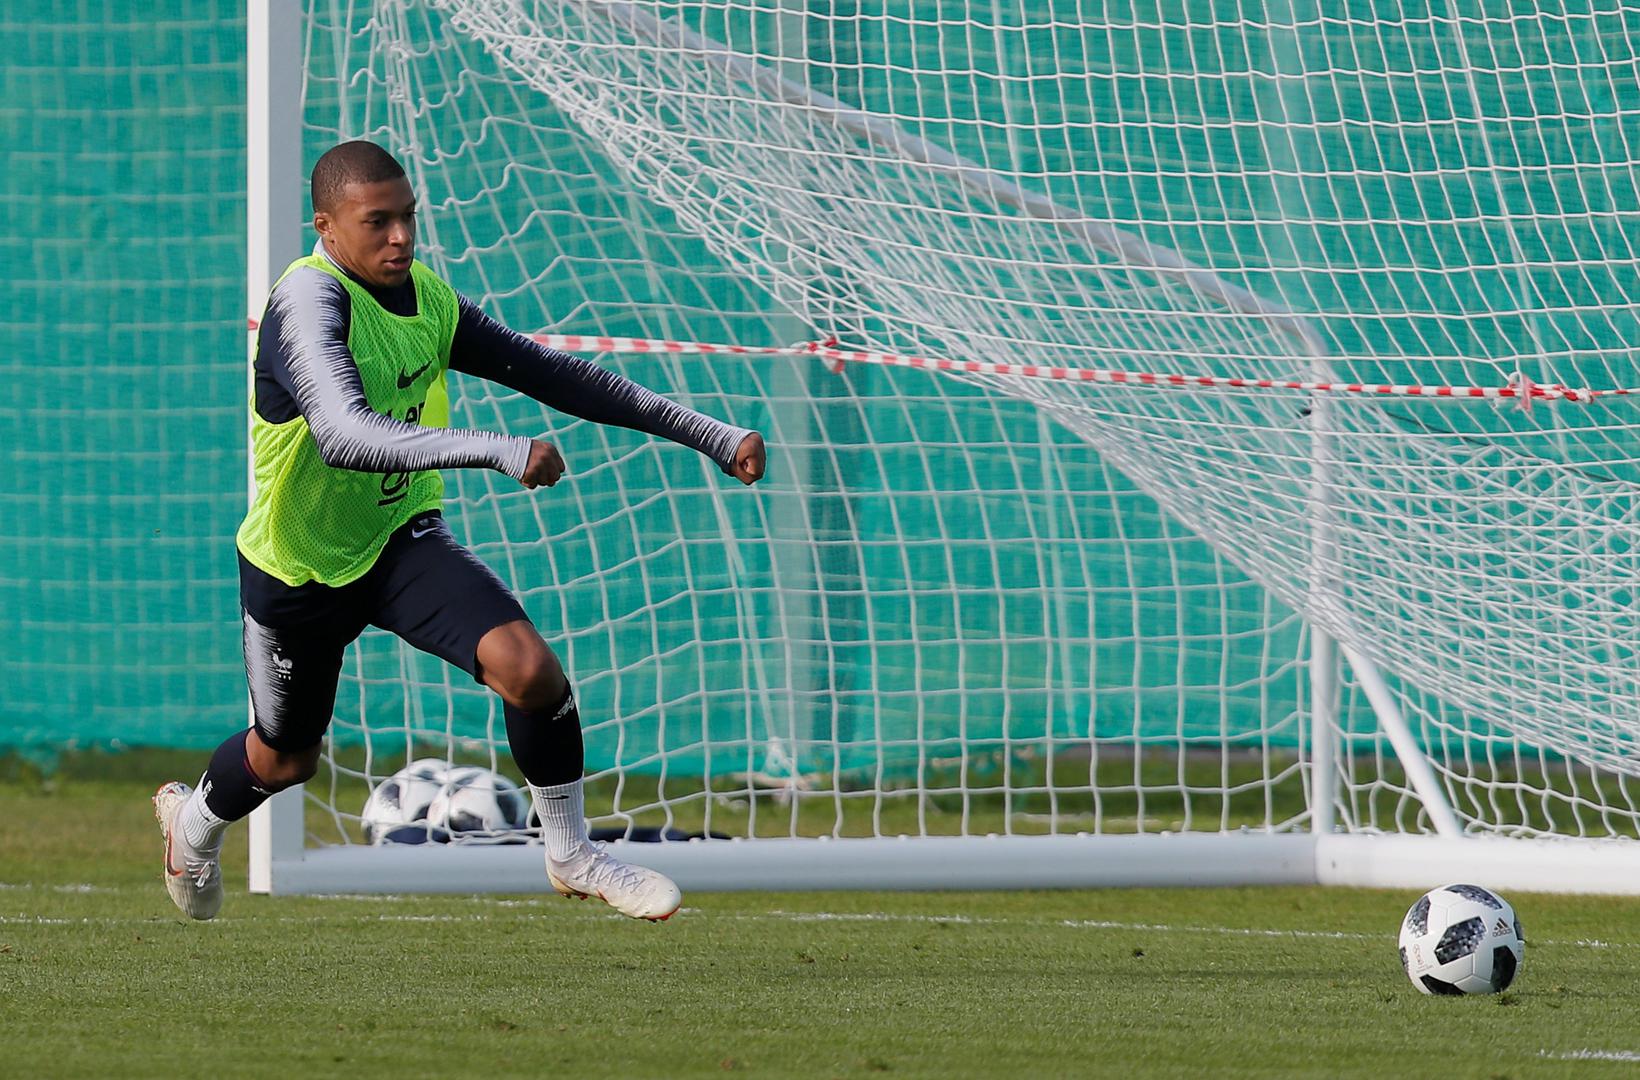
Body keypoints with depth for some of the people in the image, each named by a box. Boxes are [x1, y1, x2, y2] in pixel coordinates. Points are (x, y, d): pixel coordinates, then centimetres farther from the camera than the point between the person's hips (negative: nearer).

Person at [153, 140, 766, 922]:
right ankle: (195, 820, 52)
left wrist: (710, 435, 1)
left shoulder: (427, 298, -8)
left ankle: (572, 855, 2)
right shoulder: (309, 300, -30)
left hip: (401, 541, 4)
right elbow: (345, 435, -46)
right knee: (285, 758, 16)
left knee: (528, 666, -20)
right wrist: (498, 452, -56)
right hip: (298, 566, -4)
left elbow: (551, 375, 2)